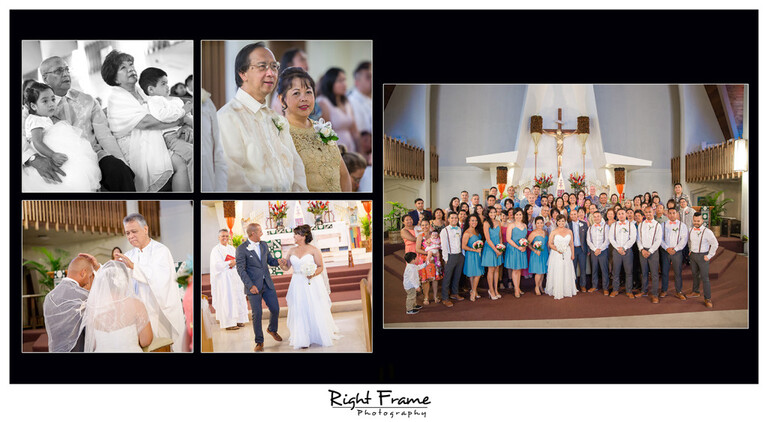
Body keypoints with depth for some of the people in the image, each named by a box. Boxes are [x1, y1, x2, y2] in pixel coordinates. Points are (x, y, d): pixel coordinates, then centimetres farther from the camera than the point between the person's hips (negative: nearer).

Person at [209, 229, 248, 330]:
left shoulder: (232, 248, 14)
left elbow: (238, 260, 15)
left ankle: (237, 320, 10)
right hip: (223, 278, -6)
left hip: (234, 277, 6)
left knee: (237, 298, 4)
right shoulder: (216, 250, -4)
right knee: (226, 300, -7)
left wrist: (235, 262, -7)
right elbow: (216, 265, -14)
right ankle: (228, 323, -5)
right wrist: (229, 263, -15)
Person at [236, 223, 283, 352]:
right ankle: (259, 342, 13)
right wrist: (250, 285, -19)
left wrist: (278, 261, -6)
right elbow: (241, 270, -12)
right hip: (253, 286, -5)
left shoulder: (264, 245, 8)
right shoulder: (241, 249, -10)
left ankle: (272, 330, 38)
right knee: (256, 314, -2)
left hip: (267, 284, 5)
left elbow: (270, 260, 17)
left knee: (275, 309, 8)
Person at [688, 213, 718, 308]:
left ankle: (708, 299, 1)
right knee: (695, 274, 20)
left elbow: (715, 244, -12)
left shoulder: (707, 231, -14)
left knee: (705, 278, -5)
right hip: (693, 255, 6)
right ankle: (695, 292, 37)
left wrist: (709, 256, -12)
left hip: (703, 256, -6)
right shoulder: (691, 231, 4)